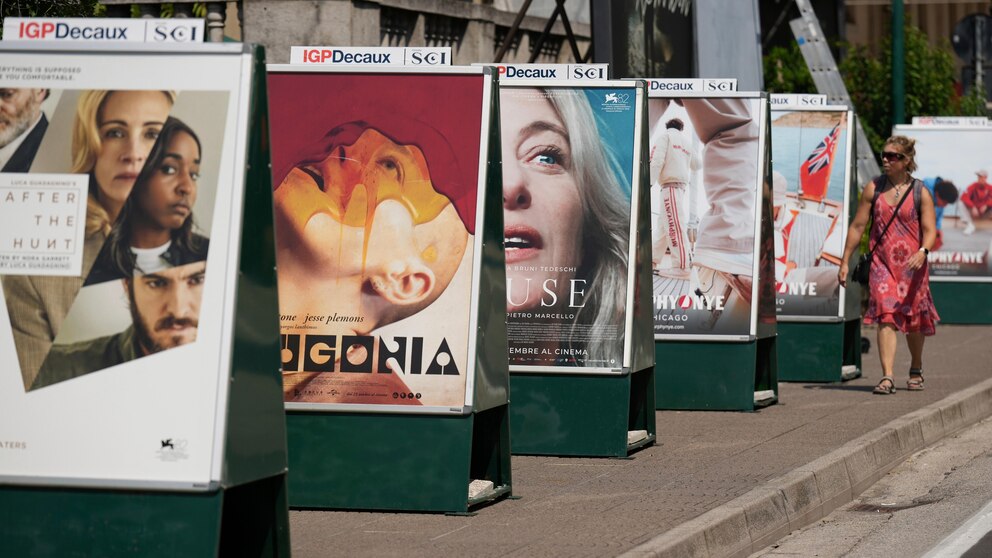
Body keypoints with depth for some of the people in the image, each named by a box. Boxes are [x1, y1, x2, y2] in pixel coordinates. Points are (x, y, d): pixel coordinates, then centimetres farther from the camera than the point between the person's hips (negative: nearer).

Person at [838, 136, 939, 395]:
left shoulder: (920, 192, -1)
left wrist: (922, 252, -27)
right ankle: (887, 377, -22)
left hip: (912, 265, 0)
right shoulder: (873, 189, 4)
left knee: (914, 320, 11)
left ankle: (916, 370, 36)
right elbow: (857, 226, 8)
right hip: (882, 263, 0)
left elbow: (930, 230, -6)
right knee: (886, 316, -15)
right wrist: (845, 261, 6)